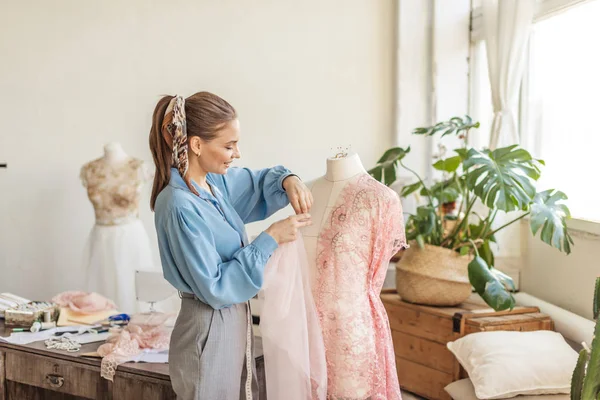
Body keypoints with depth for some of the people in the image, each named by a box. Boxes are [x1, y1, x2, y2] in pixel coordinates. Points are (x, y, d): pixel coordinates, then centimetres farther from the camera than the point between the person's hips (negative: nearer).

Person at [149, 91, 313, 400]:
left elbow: (258, 182, 20)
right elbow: (215, 288, -23)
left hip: (234, 323, 9)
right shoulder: (181, 207, -24)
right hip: (209, 333, -8)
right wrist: (270, 239, -20)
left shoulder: (215, 181, 0)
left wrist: (287, 180, -3)